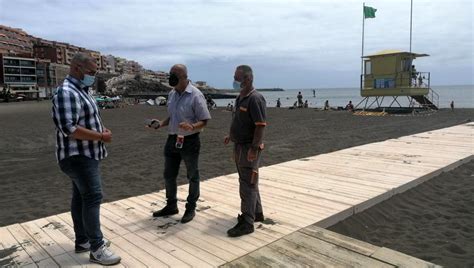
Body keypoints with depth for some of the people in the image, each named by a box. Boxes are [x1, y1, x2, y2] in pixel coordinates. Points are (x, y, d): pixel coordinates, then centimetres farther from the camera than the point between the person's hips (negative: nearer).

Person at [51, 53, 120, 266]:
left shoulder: (81, 90, 14)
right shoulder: (67, 93, -20)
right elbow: (69, 129, -28)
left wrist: (102, 129, 4)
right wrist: (101, 136, -20)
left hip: (85, 155, 10)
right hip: (78, 157, -10)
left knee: (81, 197, 15)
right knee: (92, 198, -8)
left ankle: (83, 240, 27)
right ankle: (96, 249, 0)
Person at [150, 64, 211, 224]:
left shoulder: (195, 95, -16)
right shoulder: (172, 94, 7)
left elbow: (204, 121, -16)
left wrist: (192, 127, -34)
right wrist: (161, 124, 0)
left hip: (190, 141, -7)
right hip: (173, 139, 7)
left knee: (192, 176, 9)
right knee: (169, 175, 15)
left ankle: (191, 209, 25)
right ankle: (171, 206, 33)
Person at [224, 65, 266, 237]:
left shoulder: (255, 99, -18)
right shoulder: (240, 98, 11)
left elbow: (260, 126, -23)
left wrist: (254, 148, -26)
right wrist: (231, 135, 21)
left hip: (249, 148, -10)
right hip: (239, 146, 10)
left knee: (247, 185, -5)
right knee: (248, 182, 18)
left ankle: (247, 223, 2)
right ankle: (257, 213, 32)